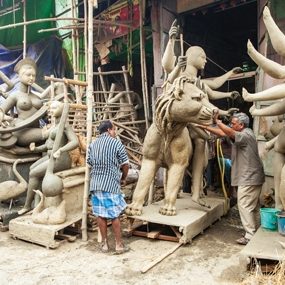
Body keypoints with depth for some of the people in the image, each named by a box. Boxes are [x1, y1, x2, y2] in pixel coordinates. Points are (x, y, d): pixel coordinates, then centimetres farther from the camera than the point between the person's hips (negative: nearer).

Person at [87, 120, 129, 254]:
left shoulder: (92, 144, 10)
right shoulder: (116, 143, -4)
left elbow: (89, 163, 13)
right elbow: (125, 165, -3)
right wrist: (123, 179, 12)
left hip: (95, 183, 5)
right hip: (111, 183, -4)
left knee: (100, 214, 10)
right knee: (114, 215, 3)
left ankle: (104, 243, 19)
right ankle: (119, 244, 12)